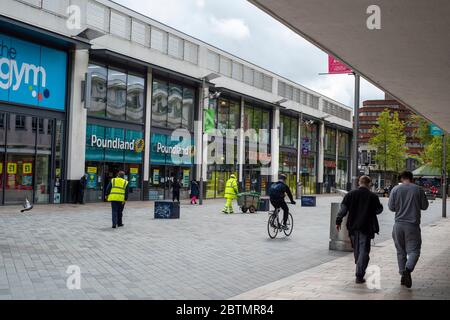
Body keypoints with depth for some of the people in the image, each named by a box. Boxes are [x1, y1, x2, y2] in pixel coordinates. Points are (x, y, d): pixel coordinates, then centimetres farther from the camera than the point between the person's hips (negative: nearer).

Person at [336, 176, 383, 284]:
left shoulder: (350, 194, 0)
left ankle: (360, 271, 33)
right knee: (364, 250, 0)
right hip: (366, 227, -3)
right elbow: (379, 210, 5)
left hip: (353, 226, 3)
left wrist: (338, 221, 2)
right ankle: (359, 275, -8)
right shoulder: (373, 196, -5)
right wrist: (380, 204, 25)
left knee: (356, 249, 19)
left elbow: (343, 209, -3)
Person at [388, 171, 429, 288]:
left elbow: (391, 207, -1)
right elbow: (424, 206, 5)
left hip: (399, 224, 2)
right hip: (413, 225, -2)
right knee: (414, 250, 1)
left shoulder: (396, 189, -1)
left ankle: (403, 275, 15)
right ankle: (408, 269, -24)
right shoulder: (418, 189, -1)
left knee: (400, 251, 12)